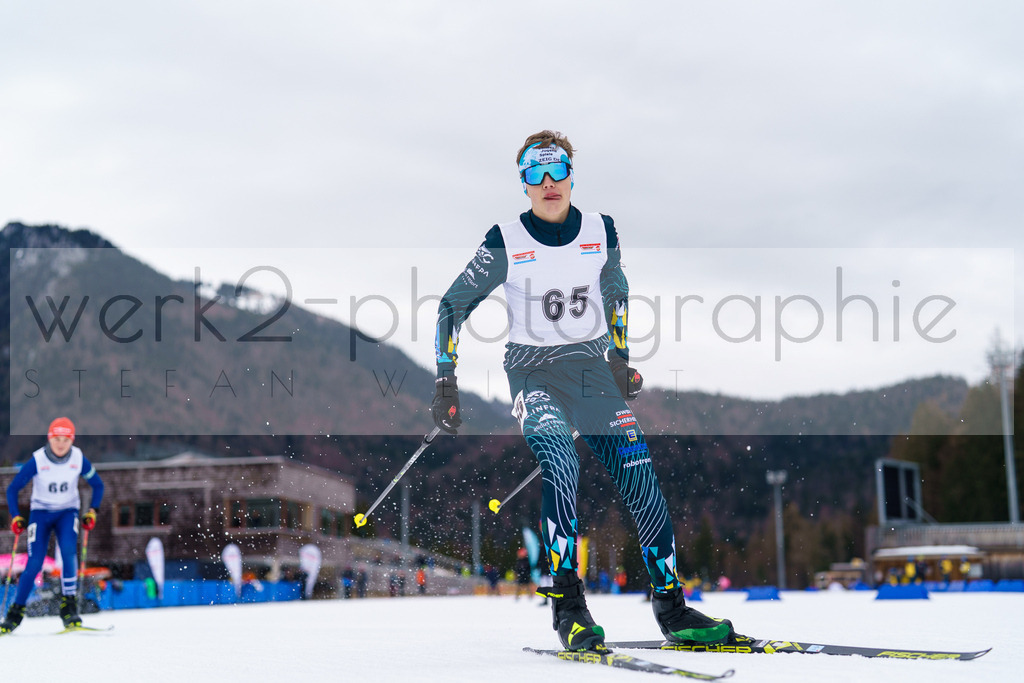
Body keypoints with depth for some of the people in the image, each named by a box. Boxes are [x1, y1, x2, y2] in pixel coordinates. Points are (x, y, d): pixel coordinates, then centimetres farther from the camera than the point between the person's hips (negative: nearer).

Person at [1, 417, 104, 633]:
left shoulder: (79, 460, -12)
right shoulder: (36, 461, -17)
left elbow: (98, 485, 5)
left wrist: (92, 511, -6)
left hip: (67, 512, 1)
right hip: (40, 512, -1)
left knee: (69, 550, -27)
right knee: (34, 564, -13)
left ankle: (69, 605, -19)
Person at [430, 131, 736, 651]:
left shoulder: (601, 231, 2)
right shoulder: (506, 242, -5)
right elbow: (453, 306, 2)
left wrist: (620, 359, 19)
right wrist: (445, 382, -3)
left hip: (593, 368, 3)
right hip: (533, 374, -3)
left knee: (640, 480, -9)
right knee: (559, 461, -31)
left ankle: (671, 605, 2)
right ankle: (567, 603, -27)